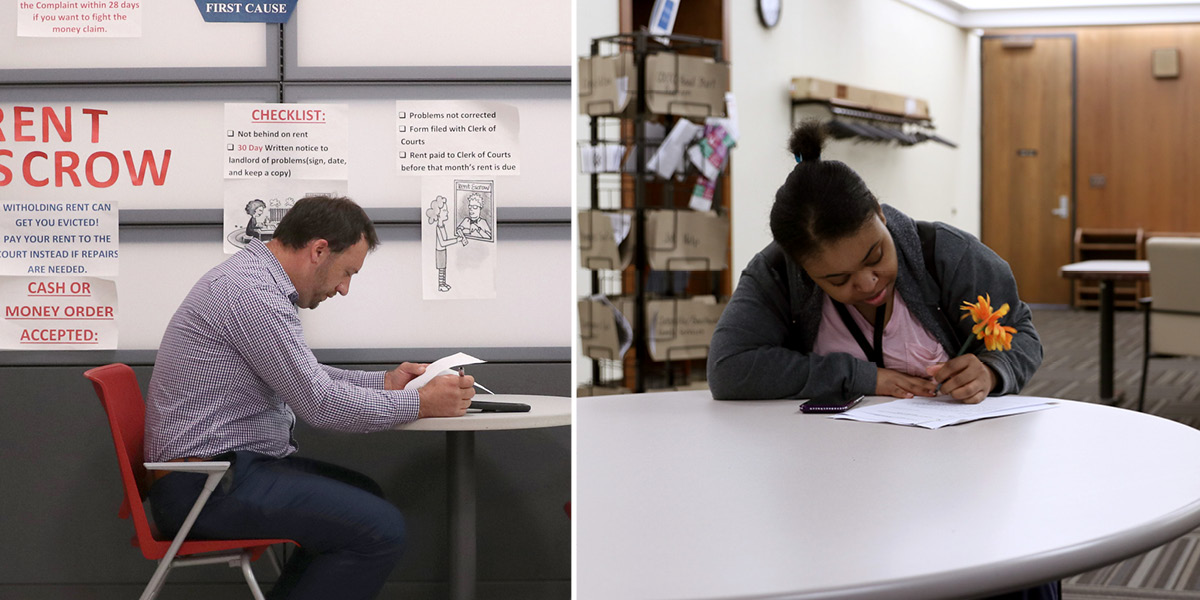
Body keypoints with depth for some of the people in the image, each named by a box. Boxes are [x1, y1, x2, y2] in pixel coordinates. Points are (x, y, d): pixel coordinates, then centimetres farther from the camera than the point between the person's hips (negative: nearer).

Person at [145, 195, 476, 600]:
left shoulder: (251, 277, 14)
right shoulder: (252, 293, -19)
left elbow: (304, 379, 26)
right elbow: (320, 403, -19)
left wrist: (384, 381, 18)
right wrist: (421, 404, -9)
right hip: (206, 486, -11)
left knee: (364, 496, 19)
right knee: (380, 529, -18)